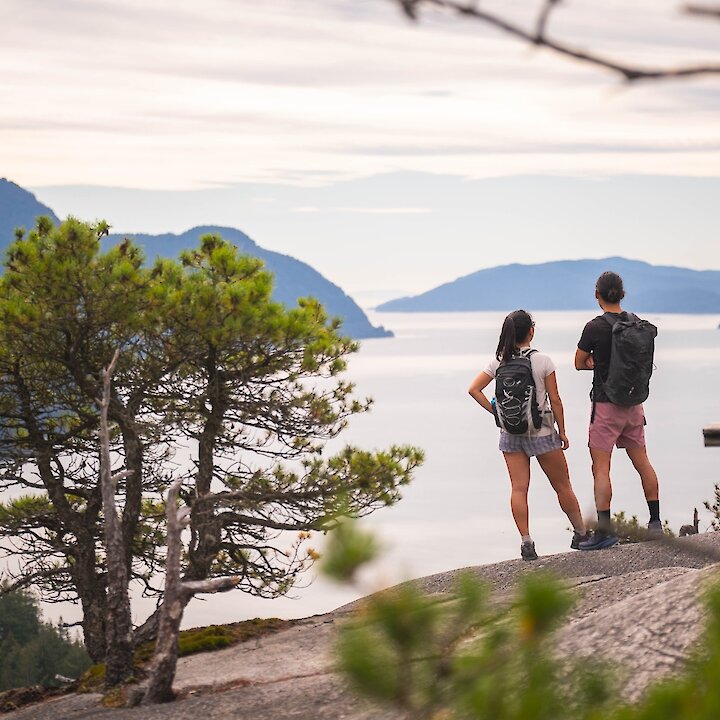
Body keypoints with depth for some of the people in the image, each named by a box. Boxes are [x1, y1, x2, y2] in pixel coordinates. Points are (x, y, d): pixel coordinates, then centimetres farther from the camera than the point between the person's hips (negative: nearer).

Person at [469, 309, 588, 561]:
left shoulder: (499, 362, -2)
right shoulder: (542, 361, -11)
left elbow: (474, 389, -3)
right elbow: (555, 401, -8)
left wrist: (496, 412, 1)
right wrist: (562, 431, 2)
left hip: (510, 433, 3)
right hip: (541, 431, -3)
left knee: (518, 489, 1)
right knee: (563, 486, 11)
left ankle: (526, 542, -7)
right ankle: (581, 534, 23)